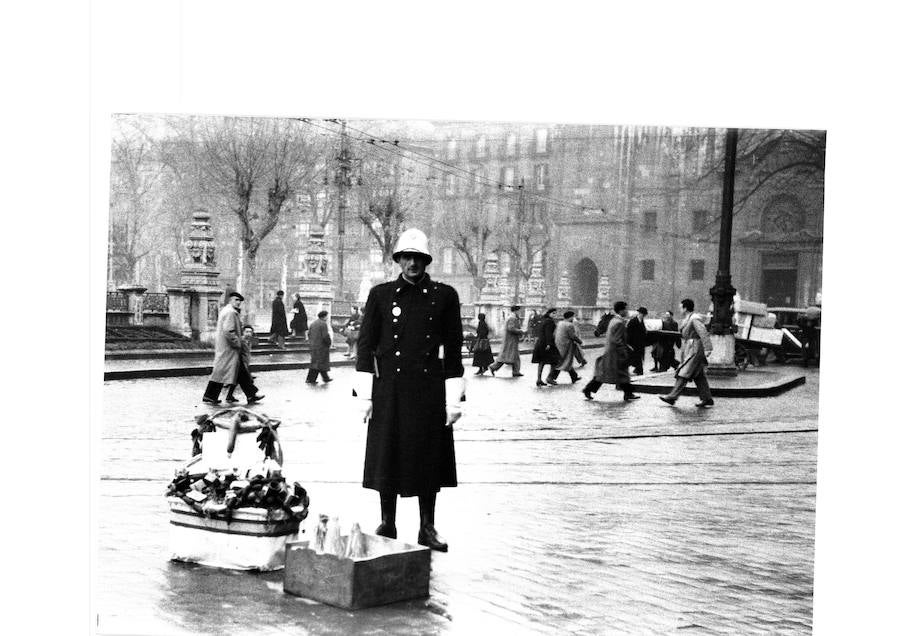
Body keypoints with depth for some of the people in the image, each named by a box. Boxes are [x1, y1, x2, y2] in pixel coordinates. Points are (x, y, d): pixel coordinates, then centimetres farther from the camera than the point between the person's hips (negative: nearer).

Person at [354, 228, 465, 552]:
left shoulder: (444, 296, 5)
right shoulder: (381, 295, 5)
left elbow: (453, 349, 5)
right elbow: (366, 345, 5)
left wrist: (453, 400, 0)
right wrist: (365, 395, -1)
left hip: (430, 389, 0)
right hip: (389, 388, 0)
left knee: (429, 459, 4)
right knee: (387, 456, 3)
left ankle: (427, 528, 15)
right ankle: (387, 525, 15)